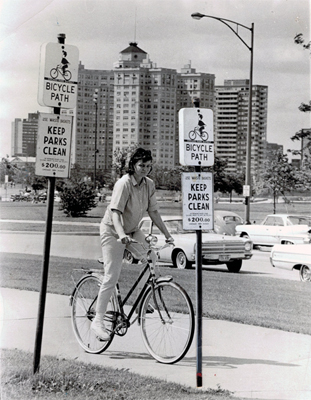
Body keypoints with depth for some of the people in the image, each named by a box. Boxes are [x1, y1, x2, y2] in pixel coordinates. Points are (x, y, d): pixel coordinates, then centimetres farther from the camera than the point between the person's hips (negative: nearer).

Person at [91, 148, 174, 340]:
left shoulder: (149, 185, -2)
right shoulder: (124, 183, -22)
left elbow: (154, 212, 3)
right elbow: (115, 212, -30)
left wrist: (167, 234, -4)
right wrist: (121, 235, -45)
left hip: (133, 230, 6)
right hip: (113, 231, -6)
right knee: (112, 276, -11)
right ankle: (98, 321, -5)